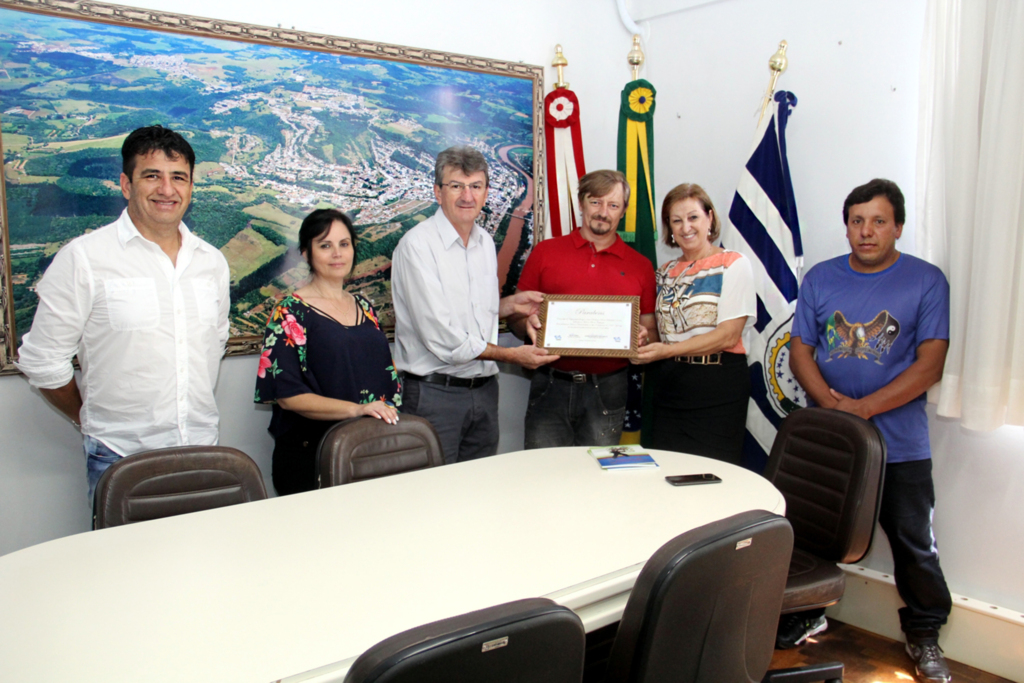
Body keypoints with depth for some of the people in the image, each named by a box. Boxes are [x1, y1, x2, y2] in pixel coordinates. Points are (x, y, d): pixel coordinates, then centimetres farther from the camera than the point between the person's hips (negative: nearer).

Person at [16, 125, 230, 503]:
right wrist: (91, 420, 6)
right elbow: (42, 360, -3)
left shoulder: (212, 261, 7)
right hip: (120, 457, -4)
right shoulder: (83, 258, -7)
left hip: (202, 450, 4)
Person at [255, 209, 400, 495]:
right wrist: (356, 409, -21)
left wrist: (389, 413, 0)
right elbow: (286, 394, -13)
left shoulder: (362, 306, 13)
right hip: (311, 454, -5)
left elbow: (386, 374, 18)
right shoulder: (291, 312, -5)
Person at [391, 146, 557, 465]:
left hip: (484, 389, 7)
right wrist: (511, 354, -11)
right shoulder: (417, 245, -14)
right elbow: (441, 337, -19)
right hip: (434, 392, -7)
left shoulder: (485, 242, 11)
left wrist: (510, 304, 4)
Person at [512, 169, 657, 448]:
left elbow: (650, 330, 12)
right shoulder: (545, 252, 6)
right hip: (551, 384, 0)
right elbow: (516, 316, 8)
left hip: (607, 391, 1)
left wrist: (643, 337, -10)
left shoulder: (640, 266, 8)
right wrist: (528, 322, -14)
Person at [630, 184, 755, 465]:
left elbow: (728, 335, -14)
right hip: (670, 386, 5)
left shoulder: (733, 264, -4)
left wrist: (669, 350, -22)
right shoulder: (666, 272, 13)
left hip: (717, 388, -5)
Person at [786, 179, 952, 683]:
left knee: (914, 543, 9)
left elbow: (930, 364, -10)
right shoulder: (820, 279, 5)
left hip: (899, 444, -2)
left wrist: (865, 407, -18)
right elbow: (800, 352, 3)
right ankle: (806, 615, 34)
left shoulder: (927, 281, -4)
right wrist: (832, 403, -14)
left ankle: (924, 635, 30)